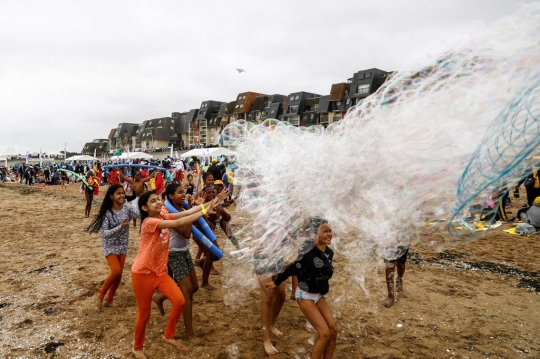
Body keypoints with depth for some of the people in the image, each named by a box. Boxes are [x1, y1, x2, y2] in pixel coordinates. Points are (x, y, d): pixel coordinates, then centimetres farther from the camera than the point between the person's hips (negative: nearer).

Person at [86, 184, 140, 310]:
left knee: (119, 274, 7)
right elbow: (105, 233, -19)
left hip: (122, 245, 4)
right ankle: (100, 296, 6)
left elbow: (140, 213, -27)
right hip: (110, 245, -4)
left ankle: (109, 299, 28)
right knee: (116, 271, -18)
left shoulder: (127, 208, -9)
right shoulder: (107, 213, -16)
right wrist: (120, 226, -33)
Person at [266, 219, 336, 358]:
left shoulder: (329, 253, -2)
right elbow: (291, 269, -15)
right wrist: (276, 283, -4)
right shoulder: (308, 254, -25)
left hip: (319, 295, 7)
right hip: (305, 295, -7)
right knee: (325, 333, -10)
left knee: (333, 330, 2)